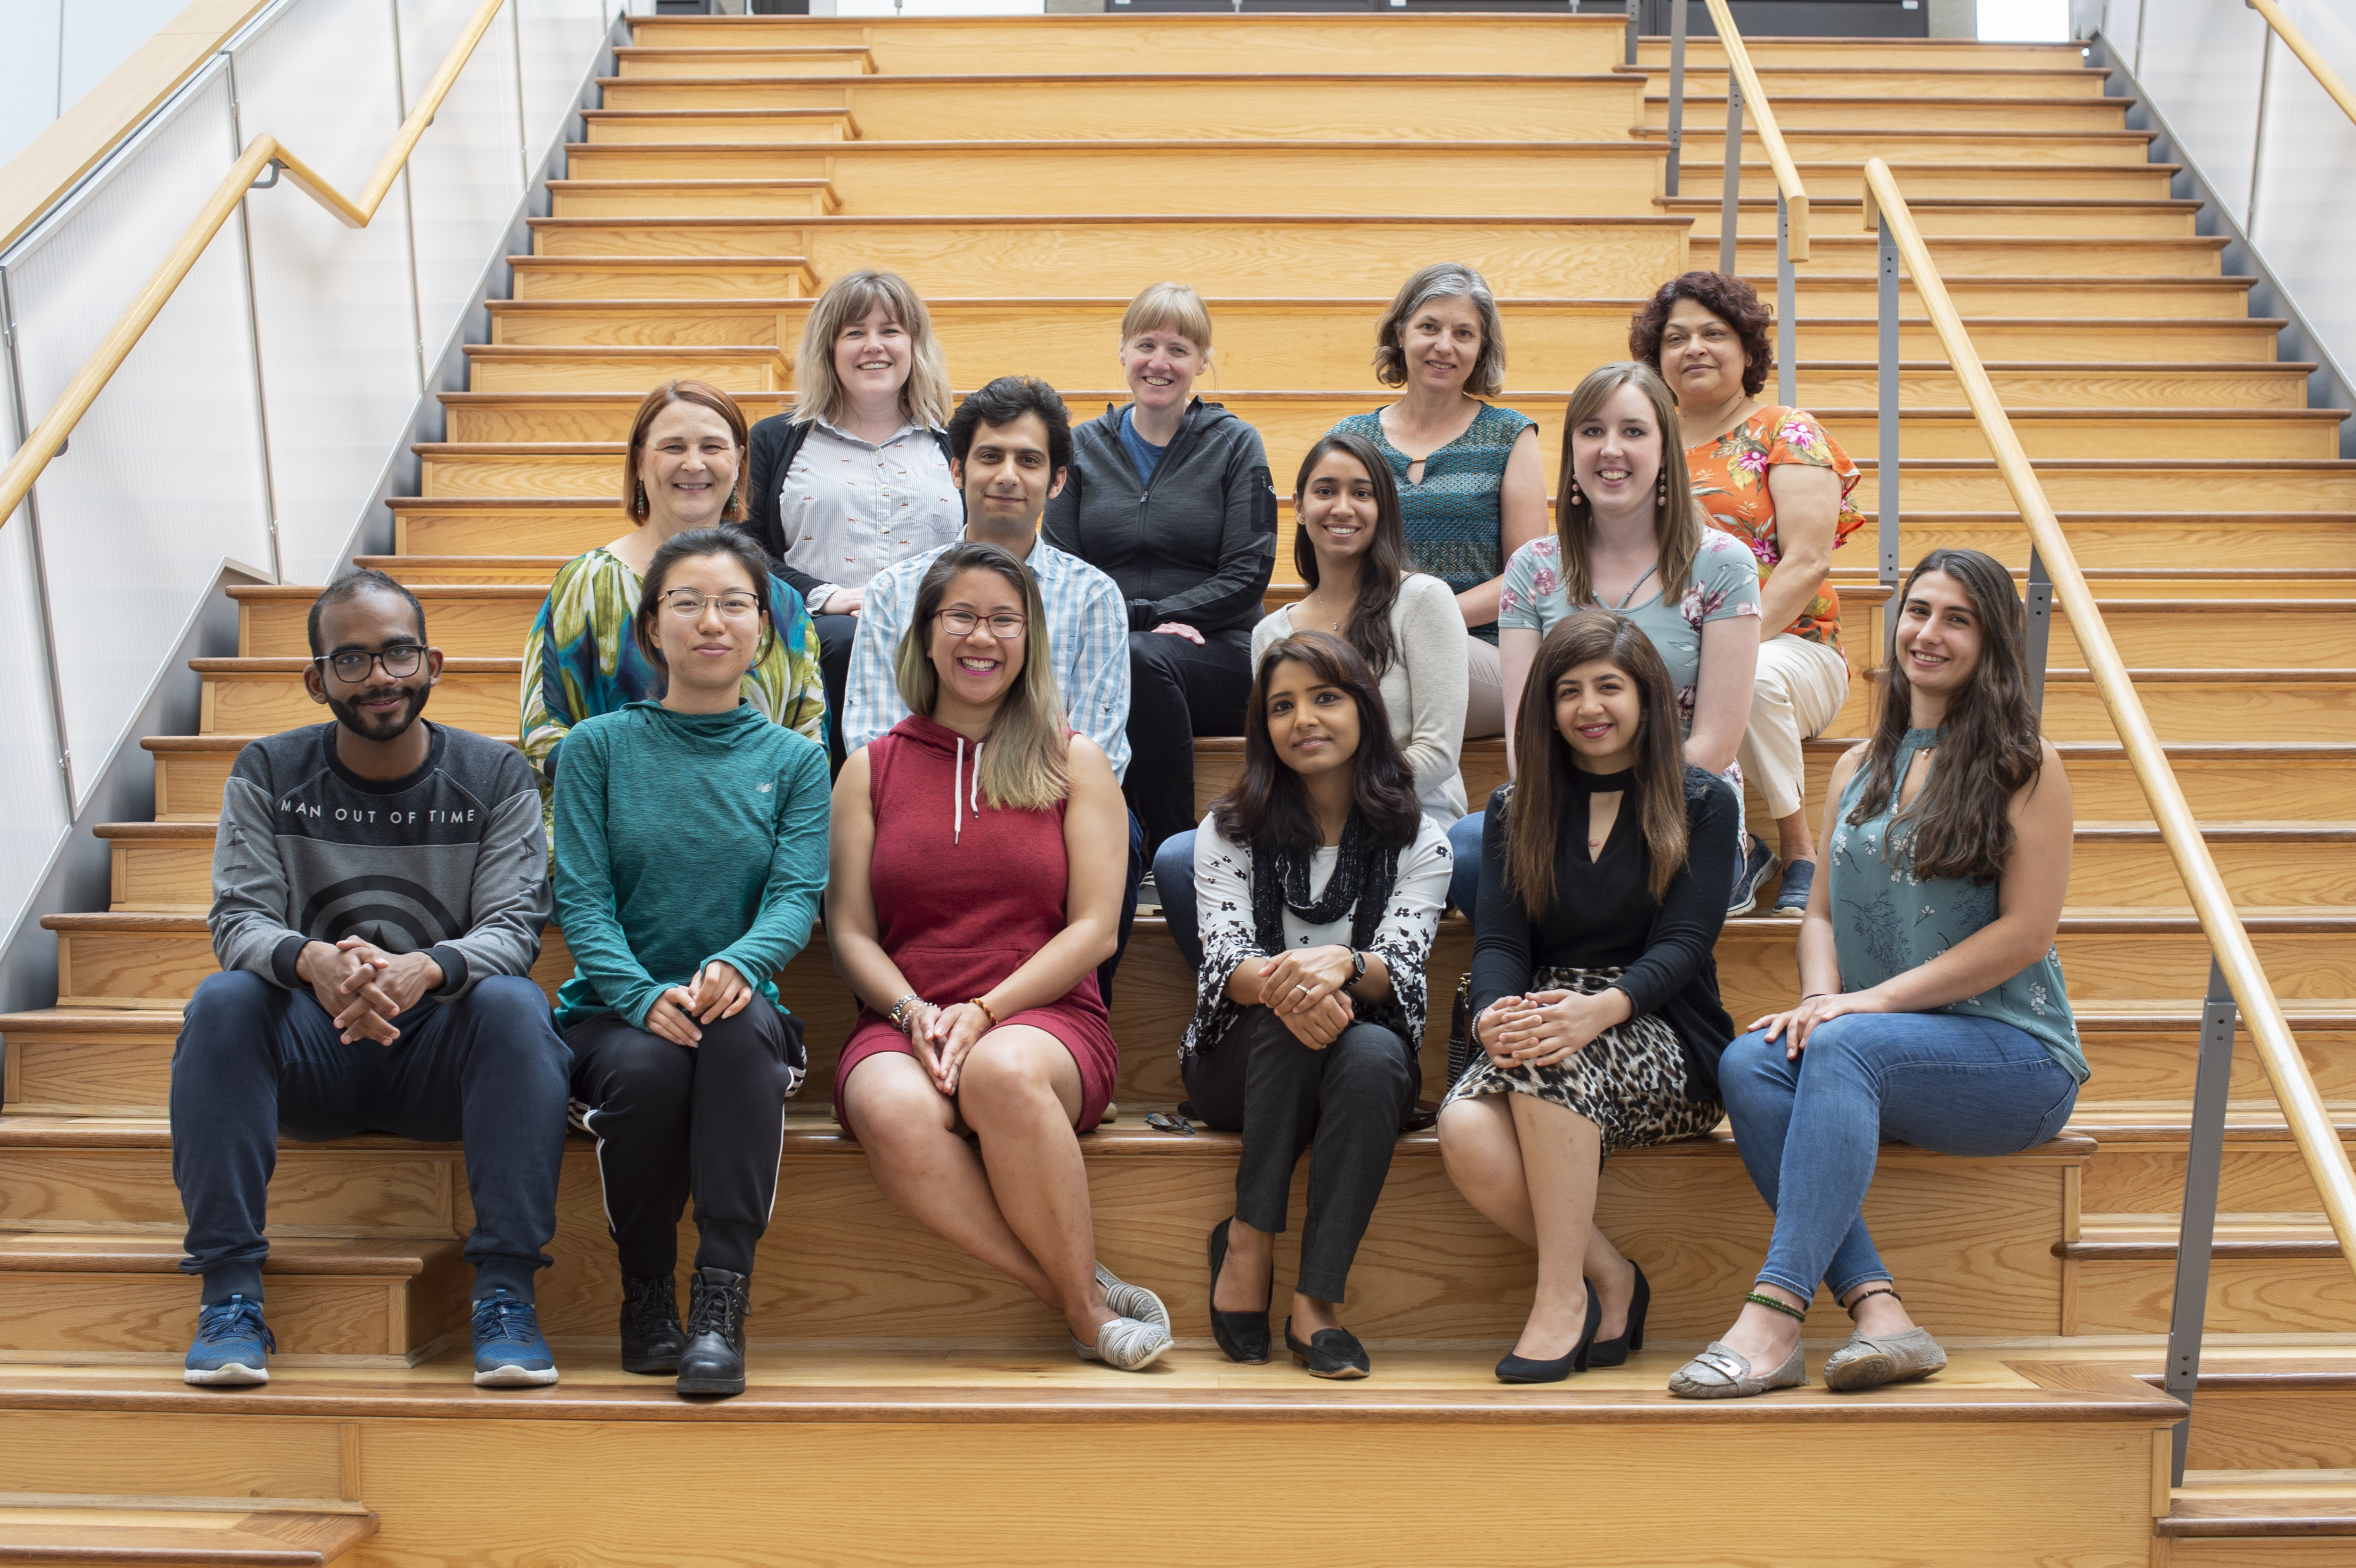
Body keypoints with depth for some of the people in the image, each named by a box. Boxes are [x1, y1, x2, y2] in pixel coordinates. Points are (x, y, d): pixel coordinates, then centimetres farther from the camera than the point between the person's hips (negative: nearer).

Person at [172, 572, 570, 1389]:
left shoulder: (495, 777, 0)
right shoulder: (268, 773, 3)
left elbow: (513, 929, -10)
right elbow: (238, 919, -8)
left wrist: (427, 969, -34)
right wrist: (312, 962, -33)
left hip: (442, 1050, -1)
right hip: (310, 1055, 1)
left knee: (514, 1003, -32)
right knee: (221, 1001, -28)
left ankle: (505, 1293, -29)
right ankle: (230, 1294, -24)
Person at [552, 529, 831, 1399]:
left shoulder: (795, 760, 9)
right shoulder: (598, 747, 6)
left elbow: (797, 896, -5)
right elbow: (581, 900, -3)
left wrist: (736, 965, -29)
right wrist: (645, 996, -24)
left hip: (741, 1009, 0)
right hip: (612, 1013, 0)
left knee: (745, 1023, -35)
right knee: (648, 1066, -34)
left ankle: (722, 1304, -32)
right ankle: (645, 1294, -9)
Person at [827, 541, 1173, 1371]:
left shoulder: (1074, 762, 11)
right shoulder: (872, 768, 16)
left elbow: (1093, 929, 3)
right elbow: (849, 930, 10)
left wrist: (986, 1010, -12)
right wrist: (912, 1012, -11)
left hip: (1044, 1016, -1)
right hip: (905, 1020, 2)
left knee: (1004, 1073, -39)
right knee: (891, 1112, -35)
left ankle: (1085, 1292, -18)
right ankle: (1089, 1304, -22)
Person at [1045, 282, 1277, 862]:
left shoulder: (1235, 445, 8)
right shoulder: (1083, 446, 15)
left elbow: (1248, 575, 0)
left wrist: (1147, 620, -11)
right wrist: (1129, 619, -11)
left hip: (1215, 651, -1)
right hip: (1099, 648, 2)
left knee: (1140, 660, -37)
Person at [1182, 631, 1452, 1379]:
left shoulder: (1418, 841, 2)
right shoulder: (1229, 830, 3)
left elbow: (1401, 965, -13)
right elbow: (1224, 959, -12)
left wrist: (1344, 966, -38)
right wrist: (1279, 982, -37)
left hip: (1368, 1059, 0)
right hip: (1240, 1064, 0)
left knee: (1372, 1054, -36)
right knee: (1291, 1015, -34)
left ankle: (1315, 1302, -31)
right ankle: (1249, 1240, -26)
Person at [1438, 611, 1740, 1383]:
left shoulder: (1702, 804, 7)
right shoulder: (1514, 811, 15)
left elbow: (1683, 944, -6)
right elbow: (1499, 941, 3)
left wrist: (1602, 1008, -28)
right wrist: (1495, 1014, -22)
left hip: (1664, 1046, -3)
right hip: (1537, 1038, 3)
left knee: (1556, 1059, -37)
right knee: (1466, 1132, -31)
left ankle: (1562, 1293, -25)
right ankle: (1610, 1278, -10)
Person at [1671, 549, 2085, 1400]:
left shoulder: (2025, 763, 0)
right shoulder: (1859, 768, 18)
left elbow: (2026, 930, -9)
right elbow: (1822, 911, 16)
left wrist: (1875, 999, -15)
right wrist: (1818, 996, -7)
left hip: (2012, 1052, -5)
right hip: (1888, 1054, 5)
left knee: (1844, 1046, -34)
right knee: (1750, 1060, -26)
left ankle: (1774, 1314, -42)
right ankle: (1877, 1309, -36)